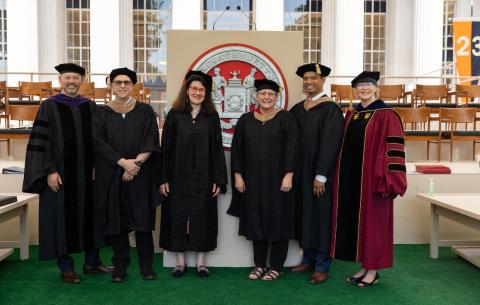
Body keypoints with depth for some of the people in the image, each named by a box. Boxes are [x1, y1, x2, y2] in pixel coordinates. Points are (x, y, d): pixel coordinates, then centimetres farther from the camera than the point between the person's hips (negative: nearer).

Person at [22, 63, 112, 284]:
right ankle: (66, 267, 16)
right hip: (60, 175, -3)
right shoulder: (49, 106, -2)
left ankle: (92, 262, 23)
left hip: (87, 174, 4)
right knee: (63, 218, 3)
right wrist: (49, 171, -13)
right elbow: (39, 142, -6)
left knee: (91, 215, 9)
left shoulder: (90, 106, 8)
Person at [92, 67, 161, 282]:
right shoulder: (101, 113, 6)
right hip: (111, 175, 1)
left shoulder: (145, 111, 6)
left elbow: (151, 143, -1)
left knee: (142, 220, 2)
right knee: (116, 221, 4)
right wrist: (123, 161, -15)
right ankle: (120, 266, 15)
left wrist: (136, 163, -15)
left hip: (140, 175, 0)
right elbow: (99, 142, -4)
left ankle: (146, 265, 13)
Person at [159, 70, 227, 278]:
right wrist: (163, 178, -5)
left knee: (202, 216, 7)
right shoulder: (174, 115, 2)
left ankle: (201, 261, 20)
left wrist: (219, 180, -3)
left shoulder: (211, 116, 4)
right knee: (178, 216, 6)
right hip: (178, 176, 0)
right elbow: (165, 148, 0)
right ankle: (180, 260, 21)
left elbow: (217, 149, 2)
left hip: (203, 177, 0)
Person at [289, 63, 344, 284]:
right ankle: (308, 259, 26)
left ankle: (322, 267, 13)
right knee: (305, 215, 12)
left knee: (321, 217, 1)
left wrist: (320, 175, -19)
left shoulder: (330, 109, -9)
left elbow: (329, 144, -15)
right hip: (301, 173, 6)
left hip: (320, 174, -6)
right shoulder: (297, 109, 10)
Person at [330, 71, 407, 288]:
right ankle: (364, 266, 24)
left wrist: (386, 180, -18)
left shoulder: (386, 115, -7)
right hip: (351, 178, 6)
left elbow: (393, 149, -12)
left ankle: (374, 270, 15)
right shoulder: (350, 115, 12)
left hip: (372, 178, -6)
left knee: (372, 221, 2)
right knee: (356, 221, 11)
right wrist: (341, 176, 10)